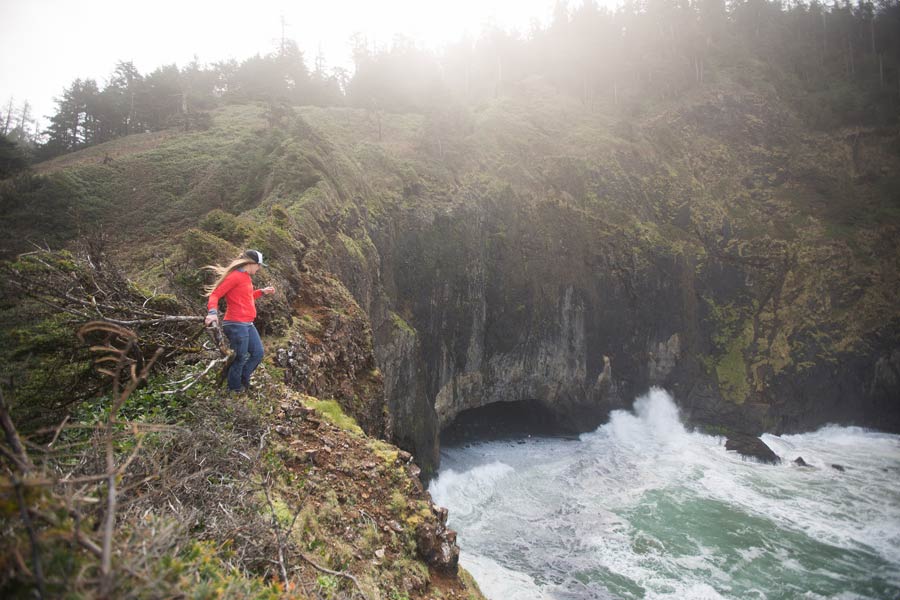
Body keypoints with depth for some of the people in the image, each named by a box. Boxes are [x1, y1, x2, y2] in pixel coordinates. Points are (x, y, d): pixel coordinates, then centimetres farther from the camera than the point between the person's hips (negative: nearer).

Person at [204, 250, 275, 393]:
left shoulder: (245, 277, 14)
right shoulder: (235, 276, -14)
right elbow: (215, 294, -18)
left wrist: (262, 291, 25)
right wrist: (213, 312, -34)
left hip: (248, 324, 10)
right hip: (236, 324, -10)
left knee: (258, 353, 16)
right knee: (240, 359, -1)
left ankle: (243, 381, 29)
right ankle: (235, 390, 14)